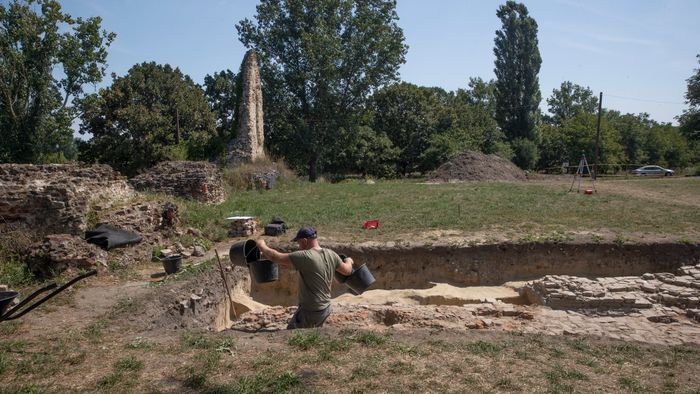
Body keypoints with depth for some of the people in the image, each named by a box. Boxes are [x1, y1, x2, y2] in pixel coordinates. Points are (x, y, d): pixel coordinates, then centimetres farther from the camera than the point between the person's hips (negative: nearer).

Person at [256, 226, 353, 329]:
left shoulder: (304, 257, -22)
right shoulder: (331, 255, -2)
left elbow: (275, 257, -20)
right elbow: (347, 270, 11)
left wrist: (261, 245, -2)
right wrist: (349, 261, 34)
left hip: (310, 311, -7)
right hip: (326, 308, 7)